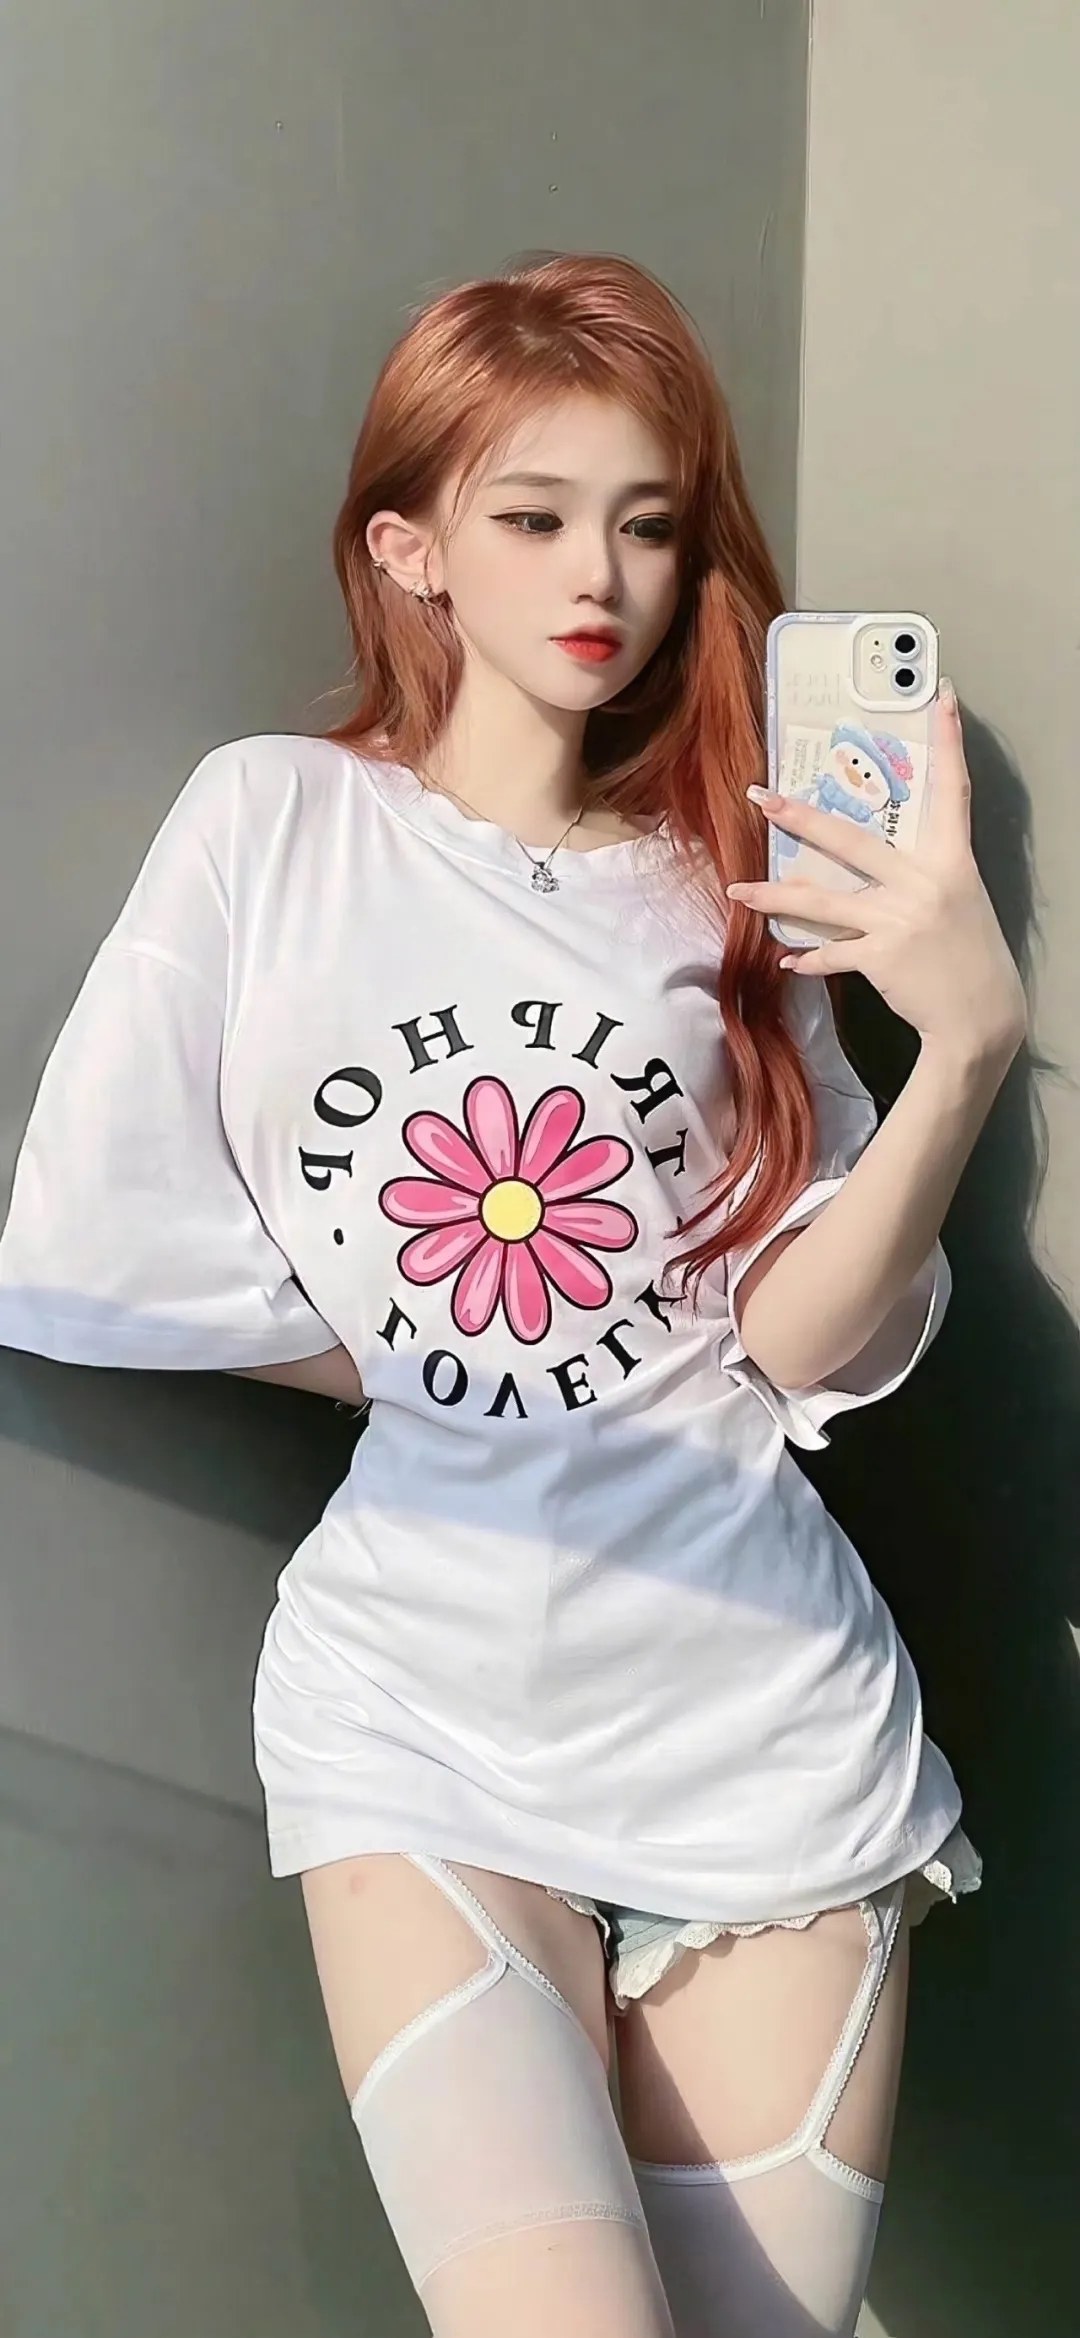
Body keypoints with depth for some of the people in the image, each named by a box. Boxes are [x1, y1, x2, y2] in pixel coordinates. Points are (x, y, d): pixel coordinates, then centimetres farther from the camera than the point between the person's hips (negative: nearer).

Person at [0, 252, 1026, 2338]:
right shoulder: (273, 823, 1)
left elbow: (806, 1342, -3)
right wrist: (437, 1374, -2)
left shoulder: (730, 891, 7)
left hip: (761, 1716, 3)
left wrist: (969, 1046, -17)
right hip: (422, 1713, -2)